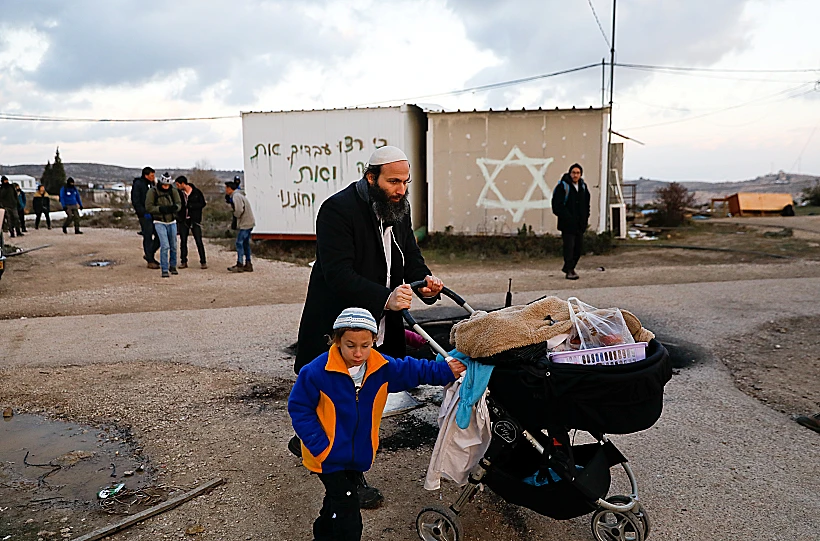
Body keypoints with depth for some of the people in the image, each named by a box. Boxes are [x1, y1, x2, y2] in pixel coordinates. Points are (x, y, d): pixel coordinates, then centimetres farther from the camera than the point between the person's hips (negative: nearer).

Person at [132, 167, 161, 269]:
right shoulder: (137, 185, -8)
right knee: (148, 237, -3)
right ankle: (150, 261, 5)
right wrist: (144, 213, -19)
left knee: (160, 235, 4)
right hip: (144, 216, -7)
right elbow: (135, 202, -12)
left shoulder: (152, 184, 14)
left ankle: (149, 255, 21)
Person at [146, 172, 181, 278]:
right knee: (165, 246, -15)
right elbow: (148, 207, -12)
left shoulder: (173, 191, -2)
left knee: (173, 246, 11)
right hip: (160, 222, -4)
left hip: (172, 222, 4)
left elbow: (179, 204, -4)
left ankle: (173, 266, 29)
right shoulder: (153, 191, -10)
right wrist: (161, 209, -25)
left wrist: (174, 207, -27)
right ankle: (164, 270, -7)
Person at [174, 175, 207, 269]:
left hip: (195, 220, -3)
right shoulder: (178, 192, 3)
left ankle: (203, 262, 4)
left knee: (199, 241, -3)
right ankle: (183, 262, 14)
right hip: (183, 220, 3)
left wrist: (190, 206, -17)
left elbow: (203, 204, -5)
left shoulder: (197, 192, -5)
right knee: (183, 241, 6)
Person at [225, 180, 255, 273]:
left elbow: (239, 210, -23)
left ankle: (239, 265, -5)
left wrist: (235, 215, -5)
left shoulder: (236, 196, -14)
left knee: (239, 243, -7)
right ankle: (248, 265, 15)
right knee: (245, 243, 12)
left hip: (244, 224, -10)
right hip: (249, 223, 10)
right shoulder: (239, 195, 18)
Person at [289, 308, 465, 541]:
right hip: (329, 457, -5)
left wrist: (446, 371, -5)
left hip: (359, 453, 5)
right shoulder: (316, 372, -26)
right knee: (348, 515, -7)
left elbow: (413, 370, 3)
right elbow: (299, 408, -16)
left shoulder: (383, 368, -13)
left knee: (337, 501, 26)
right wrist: (320, 446, -19)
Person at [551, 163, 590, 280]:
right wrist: (567, 217, -17)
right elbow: (557, 205, -12)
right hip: (567, 224, -7)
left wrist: (586, 219, 10)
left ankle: (569, 267, 25)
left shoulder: (583, 187, 12)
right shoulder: (563, 186, -8)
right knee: (569, 246, -9)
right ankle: (569, 271, -3)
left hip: (580, 224, 7)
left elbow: (586, 204, 21)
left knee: (579, 248, 10)